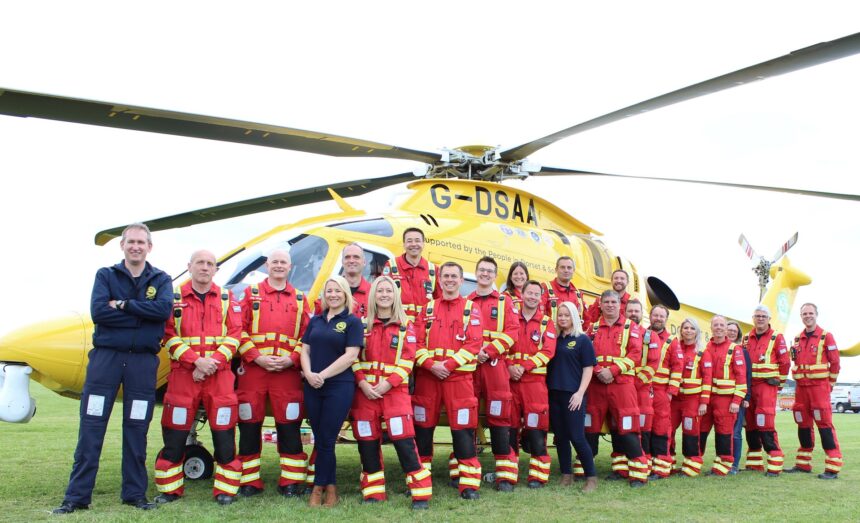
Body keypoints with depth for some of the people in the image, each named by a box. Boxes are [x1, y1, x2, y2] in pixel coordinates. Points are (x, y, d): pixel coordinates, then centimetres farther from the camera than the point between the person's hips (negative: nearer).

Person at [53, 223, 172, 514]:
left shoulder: (160, 280, 9)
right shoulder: (105, 275, 8)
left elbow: (164, 310, -12)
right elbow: (98, 312, -9)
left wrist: (123, 304, -12)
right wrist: (142, 315, -11)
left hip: (143, 361, 0)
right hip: (106, 356, 0)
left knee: (136, 430, 5)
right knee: (91, 428, 0)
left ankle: (134, 493, 15)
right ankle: (77, 496, 7)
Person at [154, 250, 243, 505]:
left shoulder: (227, 298, 11)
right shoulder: (175, 297, 8)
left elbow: (234, 334, 2)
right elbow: (169, 335, -1)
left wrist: (214, 362, -12)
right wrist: (196, 361, -13)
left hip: (220, 375, 0)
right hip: (183, 374, 0)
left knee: (224, 432, -1)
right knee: (175, 433, 3)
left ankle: (226, 490, 9)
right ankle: (169, 489, 18)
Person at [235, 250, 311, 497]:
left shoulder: (300, 299, 14)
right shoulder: (251, 293, 11)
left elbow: (307, 335, 9)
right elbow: (240, 330, 2)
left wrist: (292, 359, -7)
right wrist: (256, 357, -10)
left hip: (288, 371, 0)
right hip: (253, 369, 0)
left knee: (289, 425, 0)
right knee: (249, 425, 4)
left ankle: (291, 480, 9)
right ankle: (249, 481, 15)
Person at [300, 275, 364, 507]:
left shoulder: (352, 322, -2)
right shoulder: (315, 321, 14)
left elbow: (350, 355, -11)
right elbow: (305, 350, 11)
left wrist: (323, 375, -16)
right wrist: (309, 374, -8)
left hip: (339, 387, -5)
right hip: (312, 387, 5)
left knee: (326, 440, -3)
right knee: (320, 439, 8)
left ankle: (319, 486, 10)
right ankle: (331, 486, 18)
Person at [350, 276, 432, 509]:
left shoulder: (406, 326, 5)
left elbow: (408, 359, -3)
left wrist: (388, 383, -13)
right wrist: (362, 382, -10)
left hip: (395, 390, -3)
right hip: (365, 390, 3)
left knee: (403, 440, -10)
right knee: (367, 442, 5)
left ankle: (421, 493, -3)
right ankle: (373, 492, 18)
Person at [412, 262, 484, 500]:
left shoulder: (471, 309, 6)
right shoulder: (428, 308, 13)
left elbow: (474, 343, -5)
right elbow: (418, 341, 4)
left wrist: (449, 364, -15)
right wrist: (430, 364, -12)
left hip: (459, 376, -3)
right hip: (427, 375, 3)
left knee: (463, 428, -4)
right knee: (422, 427, 7)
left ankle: (469, 483, 2)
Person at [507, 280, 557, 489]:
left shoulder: (547, 323, 7)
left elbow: (548, 352, -5)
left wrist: (524, 367, -15)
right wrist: (510, 366, -13)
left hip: (535, 380, -2)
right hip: (510, 379, 2)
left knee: (536, 427, -4)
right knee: (509, 426, 5)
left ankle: (538, 475, 4)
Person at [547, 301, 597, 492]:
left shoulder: (583, 340, 0)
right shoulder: (554, 339, 13)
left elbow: (588, 368, -4)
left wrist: (580, 393, -13)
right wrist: (549, 389, 5)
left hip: (573, 395, -5)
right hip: (554, 394, 5)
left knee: (577, 437, -8)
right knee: (560, 437, 8)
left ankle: (591, 477, 4)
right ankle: (566, 476, 18)